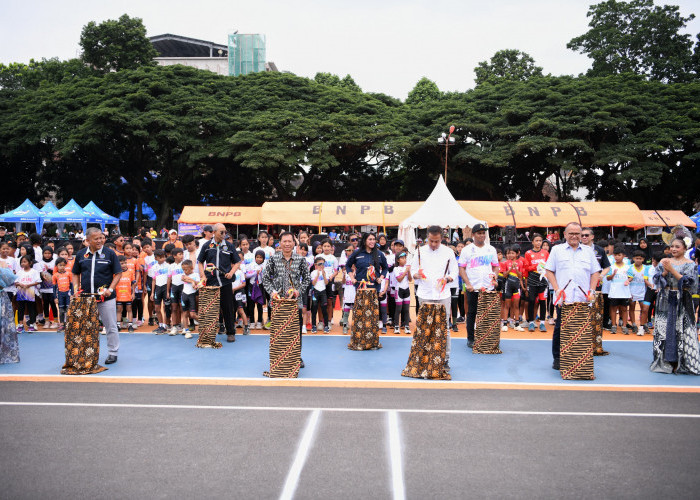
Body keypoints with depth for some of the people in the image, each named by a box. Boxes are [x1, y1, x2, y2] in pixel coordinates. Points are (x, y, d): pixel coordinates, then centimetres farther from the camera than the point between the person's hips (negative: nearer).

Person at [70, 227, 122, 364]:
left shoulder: (110, 253, -2)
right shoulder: (81, 254, 6)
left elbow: (118, 273, -1)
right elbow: (75, 274, 16)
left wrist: (110, 289, -12)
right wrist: (76, 289, 2)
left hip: (106, 297, -3)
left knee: (111, 327, 4)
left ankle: (112, 353, 16)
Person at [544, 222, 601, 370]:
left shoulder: (588, 251, 16)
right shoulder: (557, 250, 11)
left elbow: (595, 272, 15)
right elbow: (549, 271, 6)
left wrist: (591, 290, 1)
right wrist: (557, 289, -5)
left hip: (583, 299, 2)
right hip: (563, 298, -2)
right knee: (560, 328, 1)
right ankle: (557, 359, 11)